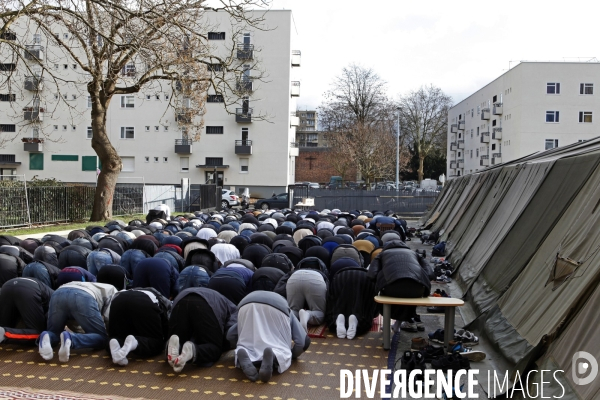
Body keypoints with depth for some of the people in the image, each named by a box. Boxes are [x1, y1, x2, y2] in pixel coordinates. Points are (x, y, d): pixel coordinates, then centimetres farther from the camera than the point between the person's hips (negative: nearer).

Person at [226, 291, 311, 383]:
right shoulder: (288, 313, 39)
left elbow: (230, 335, 31)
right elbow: (303, 342, 21)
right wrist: (291, 355, 38)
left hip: (247, 306, 2)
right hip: (277, 306, -2)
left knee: (247, 346, 16)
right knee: (281, 350, 8)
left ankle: (243, 353, -16)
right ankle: (274, 356, -24)